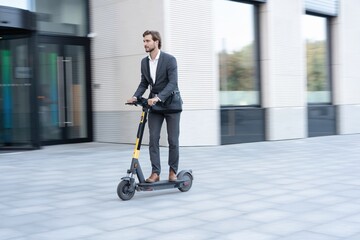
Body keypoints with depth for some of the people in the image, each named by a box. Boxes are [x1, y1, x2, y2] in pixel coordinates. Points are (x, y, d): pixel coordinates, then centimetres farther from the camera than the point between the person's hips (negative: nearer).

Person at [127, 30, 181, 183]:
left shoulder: (169, 59, -15)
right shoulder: (144, 62, 3)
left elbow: (173, 83, -22)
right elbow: (144, 83, 10)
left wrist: (158, 97, -34)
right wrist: (135, 96, -8)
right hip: (154, 103, 5)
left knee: (173, 140, 2)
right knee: (153, 139, -3)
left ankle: (173, 171, 15)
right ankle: (155, 172, 0)